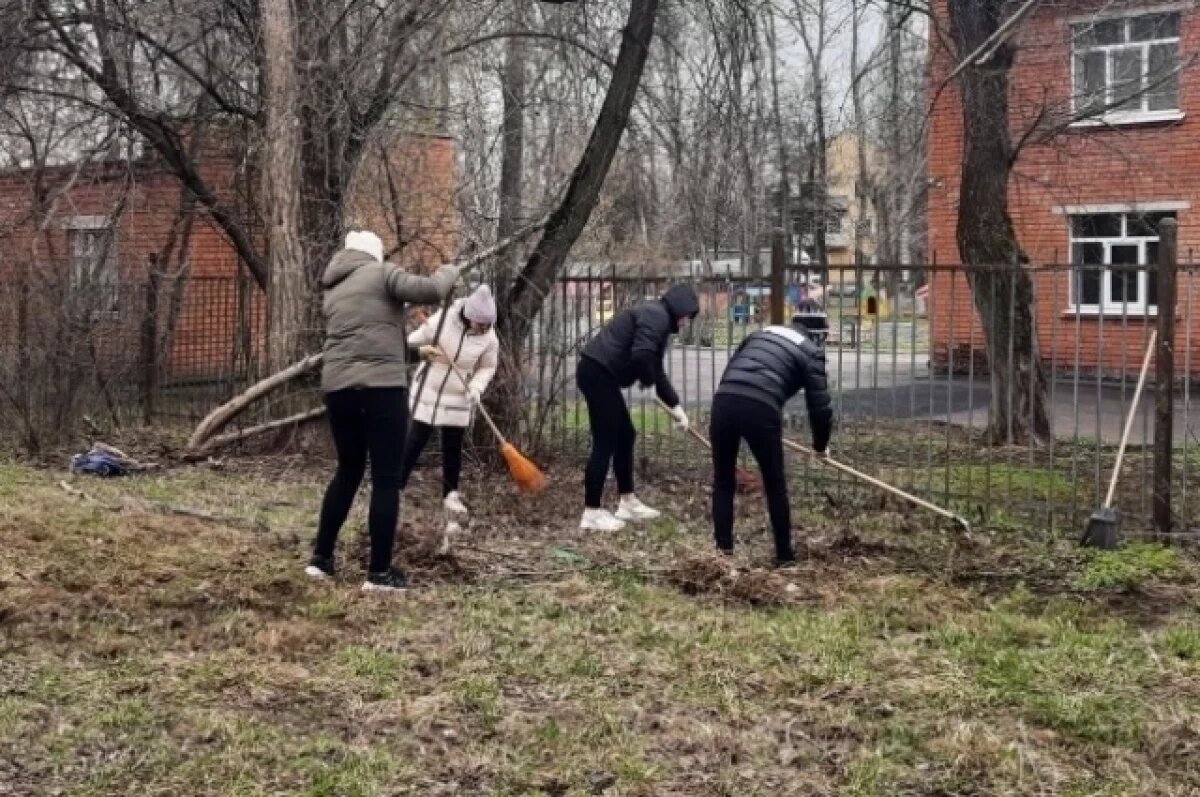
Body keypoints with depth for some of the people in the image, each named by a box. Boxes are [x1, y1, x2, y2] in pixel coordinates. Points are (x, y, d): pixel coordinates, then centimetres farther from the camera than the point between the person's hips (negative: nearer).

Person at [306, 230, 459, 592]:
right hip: (381, 386, -7)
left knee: (348, 472, 21)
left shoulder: (333, 290, 22)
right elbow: (428, 290, -11)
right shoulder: (381, 273, 1)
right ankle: (379, 572, -1)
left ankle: (321, 558, 24)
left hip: (337, 387, 7)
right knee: (386, 479, -1)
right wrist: (449, 273, 8)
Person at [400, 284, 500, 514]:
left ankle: (450, 494, 20)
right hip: (429, 392, -2)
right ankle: (396, 488, 7)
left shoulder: (490, 339, -11)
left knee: (453, 446, 7)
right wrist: (425, 350, -27)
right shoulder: (442, 320, -18)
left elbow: (487, 368, 2)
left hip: (458, 399, 2)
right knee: (415, 441, 0)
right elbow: (413, 341, -5)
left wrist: (476, 387, -16)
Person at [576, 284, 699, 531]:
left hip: (600, 374, 11)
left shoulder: (657, 318, 21)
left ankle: (627, 503, 25)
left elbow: (655, 368, 29)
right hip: (598, 373, -11)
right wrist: (648, 380, -5)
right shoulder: (656, 316, -11)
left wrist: (675, 406, 28)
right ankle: (591, 513, -2)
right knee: (605, 443, -7)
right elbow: (641, 357, -26)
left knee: (625, 435, 16)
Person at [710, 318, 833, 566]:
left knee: (723, 481, 18)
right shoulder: (811, 352, 17)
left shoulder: (762, 333, 32)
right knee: (775, 486, 13)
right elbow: (819, 404, 12)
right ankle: (784, 554, 20)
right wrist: (821, 444, 27)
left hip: (724, 400, 4)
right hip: (760, 409, -4)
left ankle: (723, 548, 18)